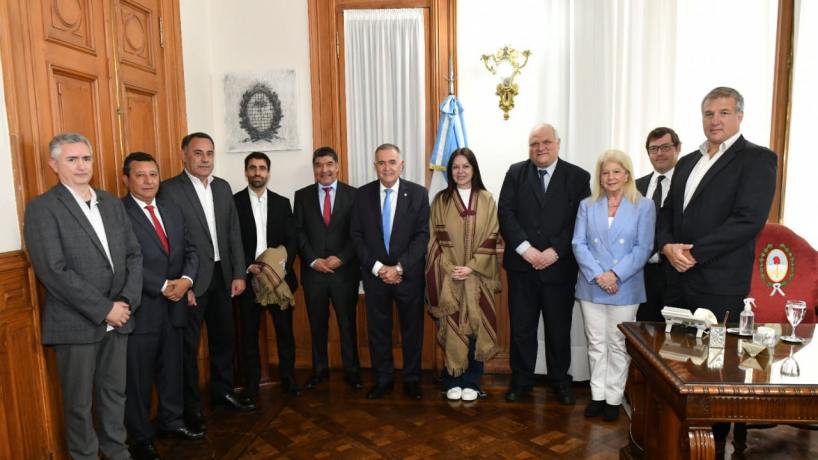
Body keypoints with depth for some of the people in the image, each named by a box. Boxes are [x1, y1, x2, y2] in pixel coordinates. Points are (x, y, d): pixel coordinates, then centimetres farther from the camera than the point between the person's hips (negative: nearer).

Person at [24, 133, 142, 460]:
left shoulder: (112, 203, 9)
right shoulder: (42, 208, -9)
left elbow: (133, 254, 7)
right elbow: (54, 271, -17)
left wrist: (127, 302, -7)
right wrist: (104, 309, -17)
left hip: (117, 319, 5)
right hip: (76, 323, -5)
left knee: (114, 392, 17)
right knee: (79, 402, 12)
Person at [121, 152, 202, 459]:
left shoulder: (173, 211, 12)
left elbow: (190, 250, 9)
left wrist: (186, 280, -9)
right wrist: (163, 286, -17)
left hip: (173, 307, 6)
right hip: (140, 309, -6)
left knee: (172, 370, 18)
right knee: (138, 377, 9)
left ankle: (172, 422, 37)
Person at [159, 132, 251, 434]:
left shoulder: (223, 187, 8)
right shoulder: (170, 190, -9)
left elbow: (234, 233, 9)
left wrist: (239, 273, 4)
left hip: (222, 276, 6)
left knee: (223, 339, 17)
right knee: (189, 346, 7)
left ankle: (222, 392, 35)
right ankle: (191, 407, 21)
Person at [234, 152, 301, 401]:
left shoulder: (282, 202, 8)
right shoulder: (234, 202, 1)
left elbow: (291, 240, 4)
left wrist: (282, 266, -11)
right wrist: (248, 267, -15)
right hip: (248, 277, -2)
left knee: (285, 330, 7)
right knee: (249, 334, 7)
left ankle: (288, 378, 22)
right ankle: (251, 385, 19)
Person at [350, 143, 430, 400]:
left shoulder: (418, 193, -3)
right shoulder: (363, 194, 2)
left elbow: (422, 236, -7)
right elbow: (356, 235, -1)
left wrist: (399, 267, -15)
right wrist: (377, 267, -12)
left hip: (409, 274, -1)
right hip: (374, 274, 1)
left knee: (412, 329, 10)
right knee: (377, 330, 11)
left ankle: (411, 380, 26)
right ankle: (382, 379, 27)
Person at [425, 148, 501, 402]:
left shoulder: (486, 199, 3)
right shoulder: (441, 200, 4)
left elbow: (491, 238, -1)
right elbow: (435, 239, 1)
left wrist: (471, 267, -11)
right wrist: (449, 270, -9)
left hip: (477, 276, 0)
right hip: (448, 276, 0)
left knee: (475, 327, 4)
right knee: (451, 329, 3)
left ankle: (471, 382, 17)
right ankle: (453, 381, 16)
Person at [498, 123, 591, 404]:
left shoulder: (578, 177, 2)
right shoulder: (516, 173, 5)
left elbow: (580, 221, -5)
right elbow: (506, 213, -3)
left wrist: (555, 251, -15)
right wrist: (525, 248, -14)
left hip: (559, 267, -1)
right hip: (522, 265, 1)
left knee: (559, 328, 11)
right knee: (521, 327, 9)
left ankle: (560, 381, 30)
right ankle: (521, 380, 26)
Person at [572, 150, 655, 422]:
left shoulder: (644, 206, 1)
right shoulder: (587, 206, 7)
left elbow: (643, 248, -6)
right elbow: (578, 244, 0)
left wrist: (615, 274, -17)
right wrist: (597, 275, -14)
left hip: (625, 288, -2)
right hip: (591, 286, 2)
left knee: (618, 345, 8)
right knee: (596, 344, 10)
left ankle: (613, 398, 19)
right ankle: (597, 395, 21)